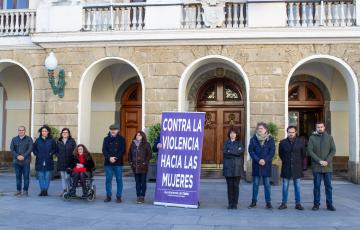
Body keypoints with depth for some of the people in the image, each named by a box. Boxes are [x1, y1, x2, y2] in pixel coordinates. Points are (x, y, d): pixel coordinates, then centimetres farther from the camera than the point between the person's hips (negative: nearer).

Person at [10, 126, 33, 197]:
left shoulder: (29, 139, 5)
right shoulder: (14, 139, 12)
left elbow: (30, 149, -5)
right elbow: (12, 149, 3)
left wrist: (23, 156, -16)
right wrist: (17, 156, -12)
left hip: (26, 161, -2)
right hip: (16, 161, 2)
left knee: (26, 176, -3)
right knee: (18, 176, 5)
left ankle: (25, 190, 3)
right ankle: (18, 190, 11)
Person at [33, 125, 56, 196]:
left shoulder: (51, 140, 2)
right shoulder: (38, 140, 7)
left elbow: (55, 149, 4)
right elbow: (34, 149, 12)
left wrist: (50, 154, -9)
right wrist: (37, 155, -1)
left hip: (48, 162, -1)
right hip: (40, 162, 2)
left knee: (47, 177, -1)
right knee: (41, 177, 4)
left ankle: (45, 190, 7)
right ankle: (42, 190, 12)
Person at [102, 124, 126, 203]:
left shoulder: (121, 139, 5)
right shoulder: (106, 139, 10)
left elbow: (122, 150, -2)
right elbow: (104, 150, 2)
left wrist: (115, 158, -14)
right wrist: (109, 158, -14)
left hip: (118, 163, -2)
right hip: (108, 162, 2)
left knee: (119, 180, 0)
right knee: (108, 180, 4)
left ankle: (118, 196, 7)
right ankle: (108, 196, 13)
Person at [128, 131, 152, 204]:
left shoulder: (146, 144, -4)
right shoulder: (133, 144, 9)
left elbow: (149, 155, -6)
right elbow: (130, 154, 16)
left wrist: (145, 162, -12)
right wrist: (130, 162, 6)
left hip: (143, 167, -4)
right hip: (135, 167, 4)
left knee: (143, 182, 3)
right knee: (137, 182, 8)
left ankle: (142, 197, 9)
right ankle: (138, 196, 15)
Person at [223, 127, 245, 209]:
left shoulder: (239, 143, 12)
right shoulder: (226, 143, 12)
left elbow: (241, 151, -8)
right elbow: (225, 153, -3)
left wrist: (230, 151, -7)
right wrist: (235, 153, -9)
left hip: (237, 167, 0)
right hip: (228, 167, 0)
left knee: (236, 185, -1)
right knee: (230, 186, 0)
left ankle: (235, 204, 5)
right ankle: (230, 203, 7)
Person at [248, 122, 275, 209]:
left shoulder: (270, 139, 1)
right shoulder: (253, 139, 3)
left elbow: (272, 151, -3)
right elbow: (251, 151, -2)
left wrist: (265, 160, -15)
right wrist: (258, 160, -13)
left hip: (266, 164, -1)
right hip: (256, 164, 1)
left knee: (267, 184, 4)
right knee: (255, 183, 6)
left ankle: (268, 202, 10)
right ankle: (254, 201, 14)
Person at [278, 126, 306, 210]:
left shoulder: (301, 142, -1)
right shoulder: (283, 142, -1)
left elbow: (303, 154, 10)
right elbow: (280, 154, 13)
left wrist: (299, 163, 11)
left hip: (297, 168, 0)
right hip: (286, 168, 0)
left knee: (297, 186, 5)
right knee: (285, 186, 4)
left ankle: (298, 203, 14)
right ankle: (284, 203, 12)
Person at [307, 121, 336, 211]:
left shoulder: (329, 137, 6)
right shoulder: (312, 138, 3)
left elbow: (333, 150, 1)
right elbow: (310, 151, -5)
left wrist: (327, 161, -12)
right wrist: (319, 161, -14)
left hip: (328, 167, 1)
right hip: (316, 167, -1)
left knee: (328, 186, 5)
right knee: (317, 186, 4)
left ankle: (329, 204, 12)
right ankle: (316, 204, 10)